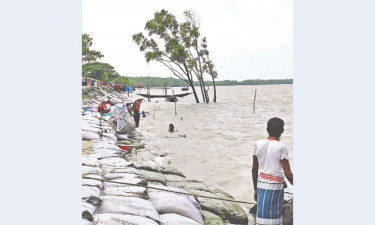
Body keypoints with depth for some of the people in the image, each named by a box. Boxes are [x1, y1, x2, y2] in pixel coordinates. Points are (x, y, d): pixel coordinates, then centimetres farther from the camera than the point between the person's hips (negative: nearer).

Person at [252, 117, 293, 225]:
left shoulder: (258, 144, 3)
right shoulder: (281, 147, -10)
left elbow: (254, 169, 9)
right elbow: (288, 173, -10)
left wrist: (255, 189, 19)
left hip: (261, 184, 4)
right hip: (275, 185, -4)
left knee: (262, 216, 10)